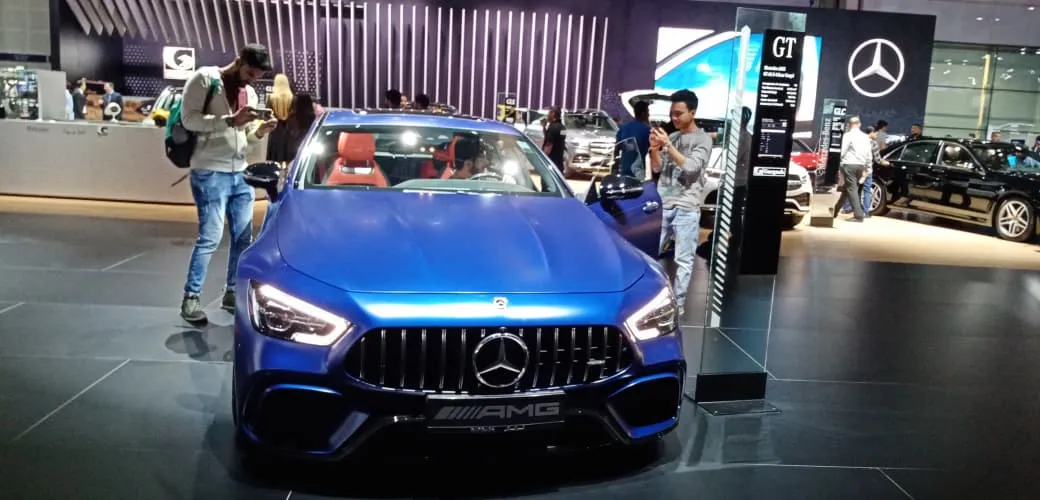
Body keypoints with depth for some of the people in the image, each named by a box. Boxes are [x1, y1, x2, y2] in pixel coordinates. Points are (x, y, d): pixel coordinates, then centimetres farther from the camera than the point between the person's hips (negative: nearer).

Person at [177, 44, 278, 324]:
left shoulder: (250, 93, 18)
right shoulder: (205, 79, -3)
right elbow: (189, 118, -14)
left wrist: (260, 131, -2)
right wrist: (231, 120, -21)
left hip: (240, 175, 7)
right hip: (210, 174, -7)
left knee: (243, 237, 9)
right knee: (210, 238, -9)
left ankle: (232, 292, 22)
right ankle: (190, 298, 2)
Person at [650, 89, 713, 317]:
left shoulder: (703, 139, -2)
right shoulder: (671, 137, 13)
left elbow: (691, 167, -15)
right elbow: (657, 168, 13)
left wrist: (668, 145, -18)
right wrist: (654, 149, -5)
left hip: (686, 208, -5)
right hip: (663, 205, 5)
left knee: (683, 260, -2)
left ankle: (678, 305, 5)